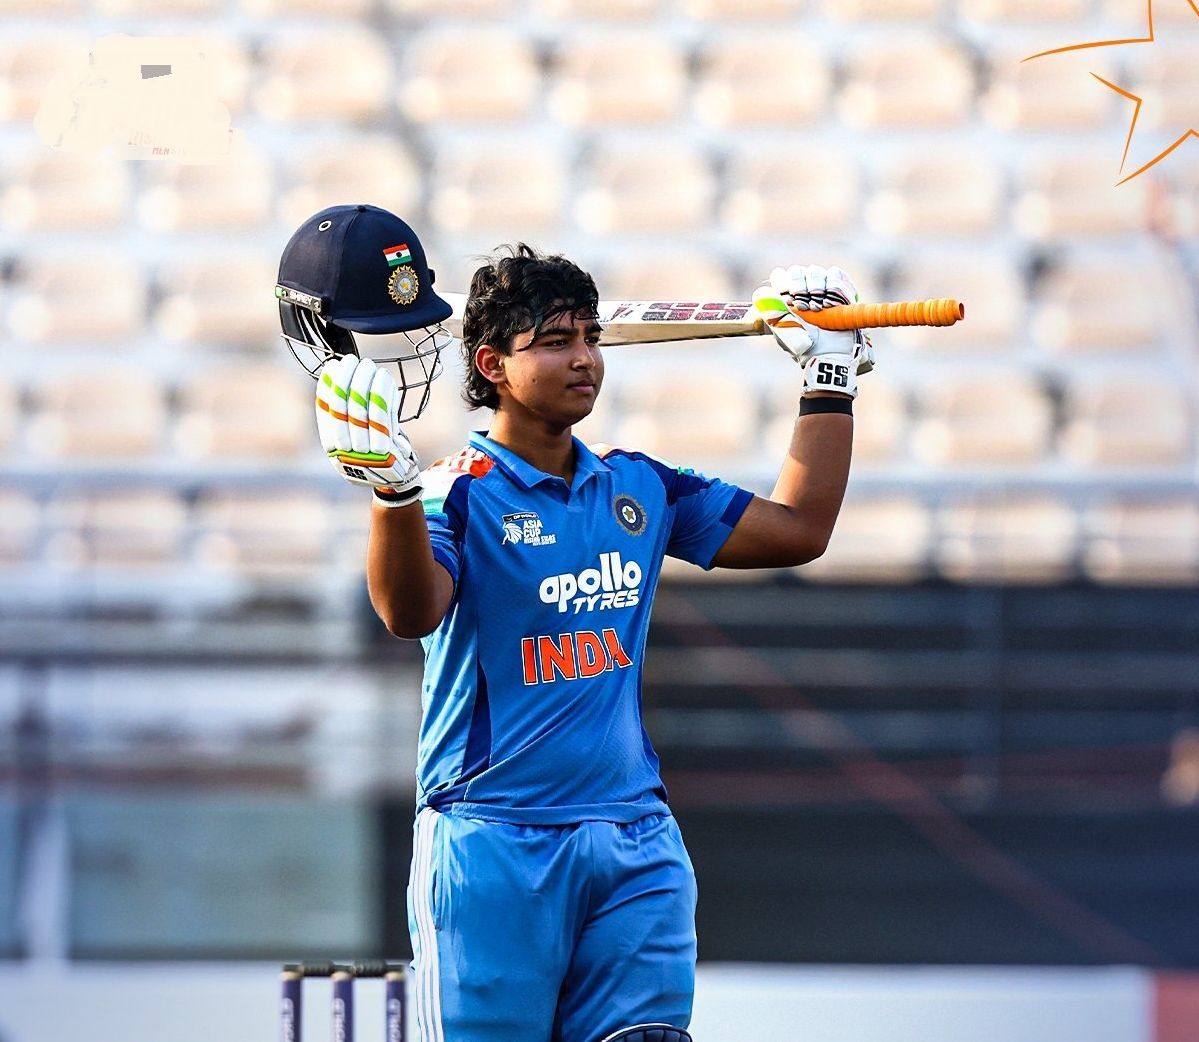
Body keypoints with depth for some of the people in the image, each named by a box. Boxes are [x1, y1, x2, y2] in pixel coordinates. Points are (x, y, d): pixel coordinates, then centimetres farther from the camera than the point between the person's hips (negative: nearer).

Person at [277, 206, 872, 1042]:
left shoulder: (639, 489, 13)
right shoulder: (461, 492, -6)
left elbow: (798, 528, 17)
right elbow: (409, 613, -24)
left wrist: (830, 377, 17)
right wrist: (393, 490, -41)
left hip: (634, 845, 5)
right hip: (493, 848, -5)